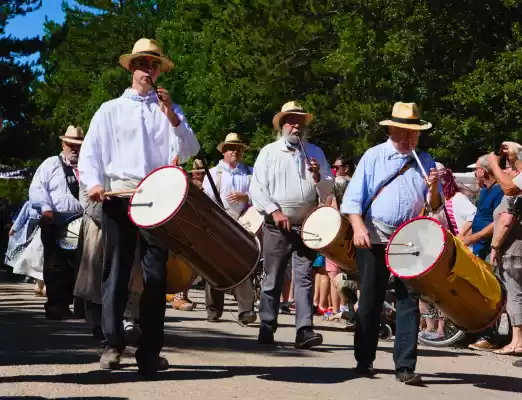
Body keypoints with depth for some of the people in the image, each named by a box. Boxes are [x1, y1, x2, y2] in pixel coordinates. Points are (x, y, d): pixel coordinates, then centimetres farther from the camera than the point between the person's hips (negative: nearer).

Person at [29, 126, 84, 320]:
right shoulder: (51, 164, 7)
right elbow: (36, 190, -2)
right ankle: (55, 306, 2)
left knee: (78, 265, 4)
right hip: (55, 224, -3)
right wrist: (45, 208, -17)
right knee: (56, 266, -3)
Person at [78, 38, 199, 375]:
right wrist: (94, 183, -12)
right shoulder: (110, 110, 12)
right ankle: (113, 344, 3)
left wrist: (172, 117, -11)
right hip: (118, 195, -1)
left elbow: (190, 151, 2)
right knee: (116, 269, -2)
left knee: (156, 272, -2)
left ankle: (150, 350, 1)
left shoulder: (169, 110, 15)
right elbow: (90, 152, 6)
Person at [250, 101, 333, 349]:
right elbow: (257, 189, -1)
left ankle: (304, 330, -9)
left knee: (304, 277, -5)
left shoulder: (315, 153, 12)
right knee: (272, 278, 4)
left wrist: (317, 176, -11)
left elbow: (328, 190, 9)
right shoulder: (269, 152, 6)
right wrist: (274, 211, -12)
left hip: (307, 225, 1)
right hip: (276, 226, -1)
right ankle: (266, 328, 13)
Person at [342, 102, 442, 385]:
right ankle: (364, 361, 17)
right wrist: (358, 227, -16)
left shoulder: (425, 161, 11)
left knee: (409, 302, -1)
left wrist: (433, 188, -11)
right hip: (374, 238, -2)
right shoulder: (373, 156, 4)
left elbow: (434, 207, 10)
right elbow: (353, 197, -2)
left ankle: (405, 366, 4)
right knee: (370, 301, 5)